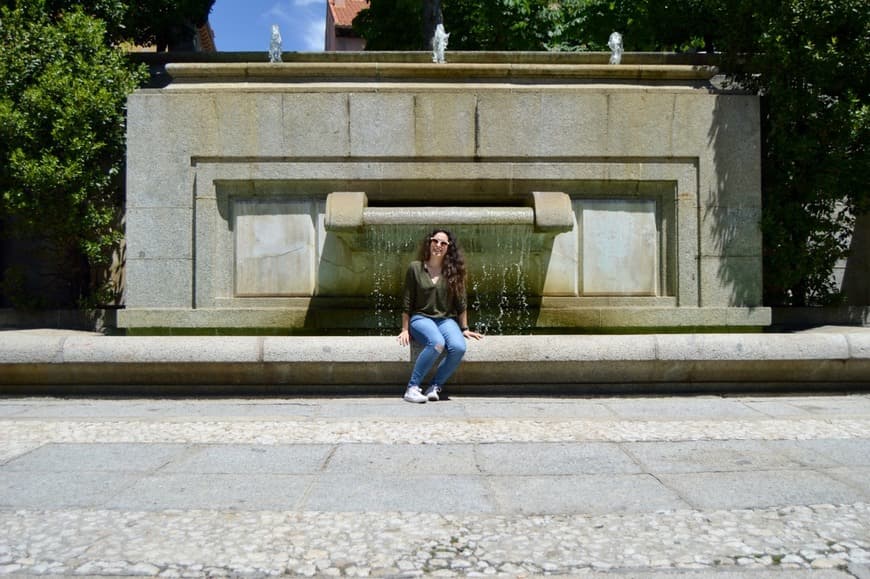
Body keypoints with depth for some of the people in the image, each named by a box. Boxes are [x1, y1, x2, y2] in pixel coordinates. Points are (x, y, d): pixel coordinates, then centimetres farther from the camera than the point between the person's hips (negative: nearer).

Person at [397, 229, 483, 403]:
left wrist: (464, 328, 7)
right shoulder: (415, 267, 2)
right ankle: (412, 387, -26)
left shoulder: (454, 271, 7)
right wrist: (405, 329, 2)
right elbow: (407, 301, 4)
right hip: (421, 318, -3)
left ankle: (435, 387, -15)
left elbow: (461, 301, 10)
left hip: (446, 319, 3)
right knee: (437, 343, -36)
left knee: (459, 348, -30)